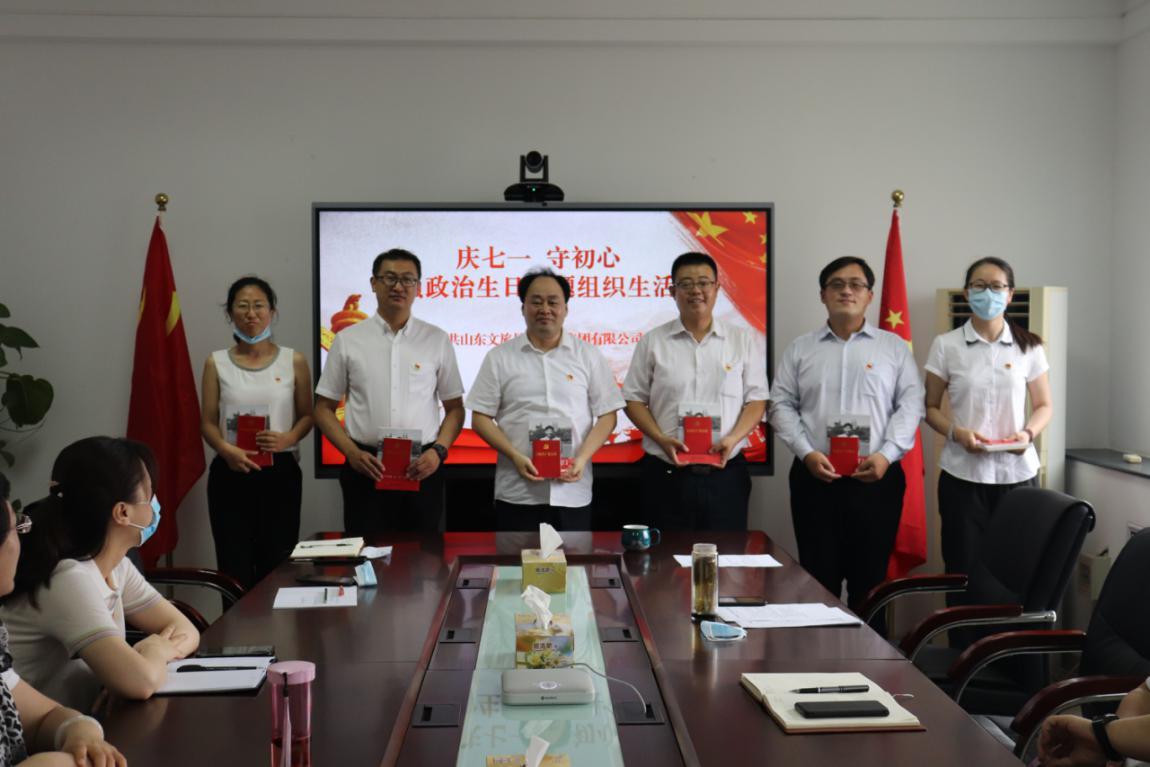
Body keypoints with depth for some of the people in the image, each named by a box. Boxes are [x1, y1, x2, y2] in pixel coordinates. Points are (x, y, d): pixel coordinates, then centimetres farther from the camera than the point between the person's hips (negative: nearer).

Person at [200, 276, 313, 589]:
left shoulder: (293, 361, 5)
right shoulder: (216, 363, 6)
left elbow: (307, 415, 9)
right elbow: (208, 422, 6)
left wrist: (288, 438, -13)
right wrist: (227, 450, -14)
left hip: (280, 472, 0)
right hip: (230, 473, 0)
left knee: (278, 565, 1)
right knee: (235, 566, -2)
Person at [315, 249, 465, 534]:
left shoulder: (437, 340, 7)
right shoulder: (347, 340, 5)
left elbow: (454, 407, 10)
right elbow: (324, 408, 8)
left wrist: (439, 451, -6)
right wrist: (352, 452, -6)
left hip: (421, 468, 1)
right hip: (366, 468, 0)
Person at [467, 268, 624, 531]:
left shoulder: (588, 355, 8)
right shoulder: (500, 357, 7)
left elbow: (607, 415, 6)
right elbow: (480, 417, 4)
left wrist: (582, 458, -9)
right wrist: (515, 456, -10)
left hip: (573, 492, 1)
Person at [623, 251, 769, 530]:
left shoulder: (743, 341, 8)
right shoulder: (653, 342, 7)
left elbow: (756, 400, 6)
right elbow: (634, 400, 6)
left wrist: (732, 439, -11)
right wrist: (662, 439, -10)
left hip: (725, 474, 1)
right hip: (666, 474, 0)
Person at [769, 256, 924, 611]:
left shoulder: (894, 347, 9)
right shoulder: (800, 349, 11)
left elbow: (910, 405, 2)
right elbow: (781, 405, 6)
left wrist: (886, 454, -11)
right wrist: (807, 453, -8)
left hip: (876, 479, 0)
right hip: (815, 478, 0)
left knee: (870, 579, 4)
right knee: (818, 579, 2)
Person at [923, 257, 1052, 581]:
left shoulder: (1028, 346, 5)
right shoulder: (946, 345, 1)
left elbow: (1044, 405, 11)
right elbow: (931, 407, 6)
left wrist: (1028, 433, -9)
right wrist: (957, 433, -13)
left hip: (1017, 473, 1)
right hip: (962, 474, -1)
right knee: (964, 570, -1)